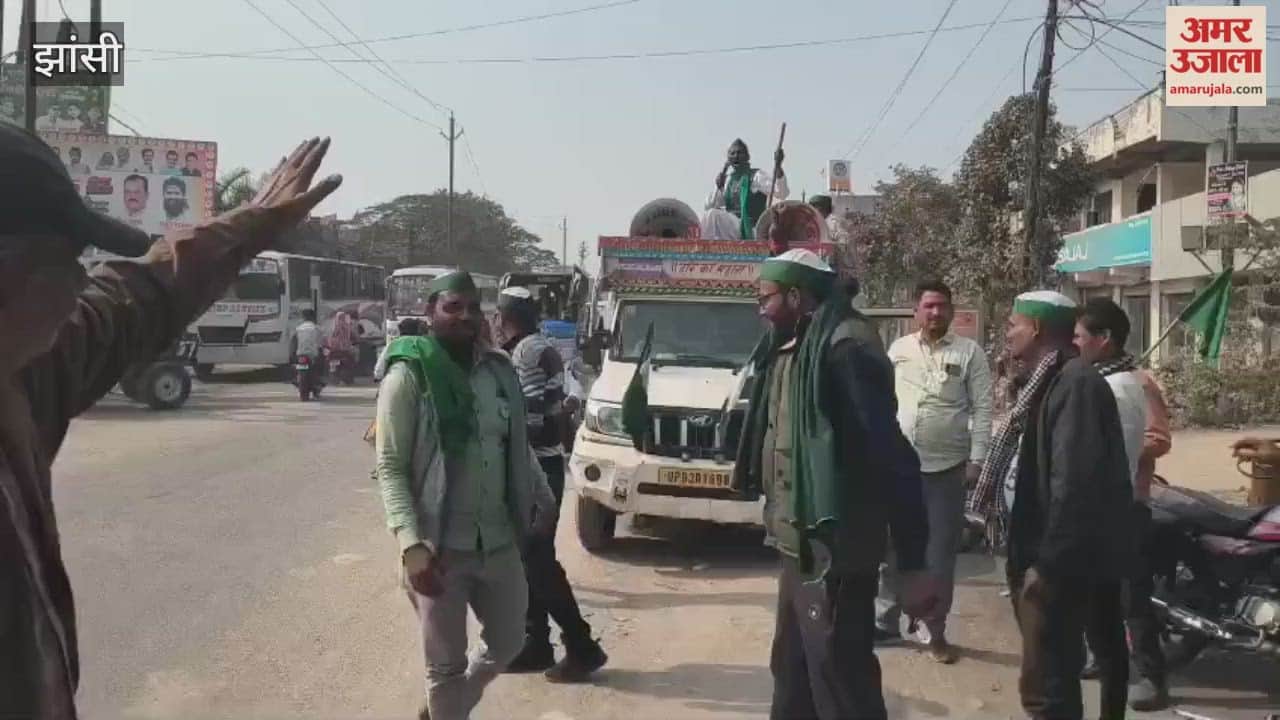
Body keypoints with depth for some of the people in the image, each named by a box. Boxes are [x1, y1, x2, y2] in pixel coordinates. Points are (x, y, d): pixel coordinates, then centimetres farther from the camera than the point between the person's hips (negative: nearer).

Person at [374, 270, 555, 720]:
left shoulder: (499, 371, 6)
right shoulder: (408, 375, -11)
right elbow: (390, 467, -13)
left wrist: (543, 498, 8)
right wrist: (411, 545, -23)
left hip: (500, 542, 6)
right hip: (440, 548, -6)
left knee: (508, 644, 20)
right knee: (446, 664, 8)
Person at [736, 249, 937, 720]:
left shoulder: (845, 346, -17)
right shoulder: (793, 347, 12)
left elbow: (890, 456, -20)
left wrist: (912, 563, -21)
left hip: (832, 549, -10)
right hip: (800, 544, 10)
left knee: (838, 679, -2)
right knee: (792, 670, 21)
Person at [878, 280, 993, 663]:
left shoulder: (969, 352, -2)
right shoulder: (898, 349, 6)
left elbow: (982, 409, -4)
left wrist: (976, 460, -10)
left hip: (947, 468, -2)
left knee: (940, 555, 6)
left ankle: (936, 632, 19)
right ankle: (885, 620, 24)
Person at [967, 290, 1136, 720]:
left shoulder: (1075, 382, -17)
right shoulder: (1046, 382, 14)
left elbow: (1076, 481, -24)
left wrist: (1047, 562, -23)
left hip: (1060, 562, -10)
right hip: (1041, 553, 10)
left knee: (1046, 684, -9)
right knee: (1055, 674, 19)